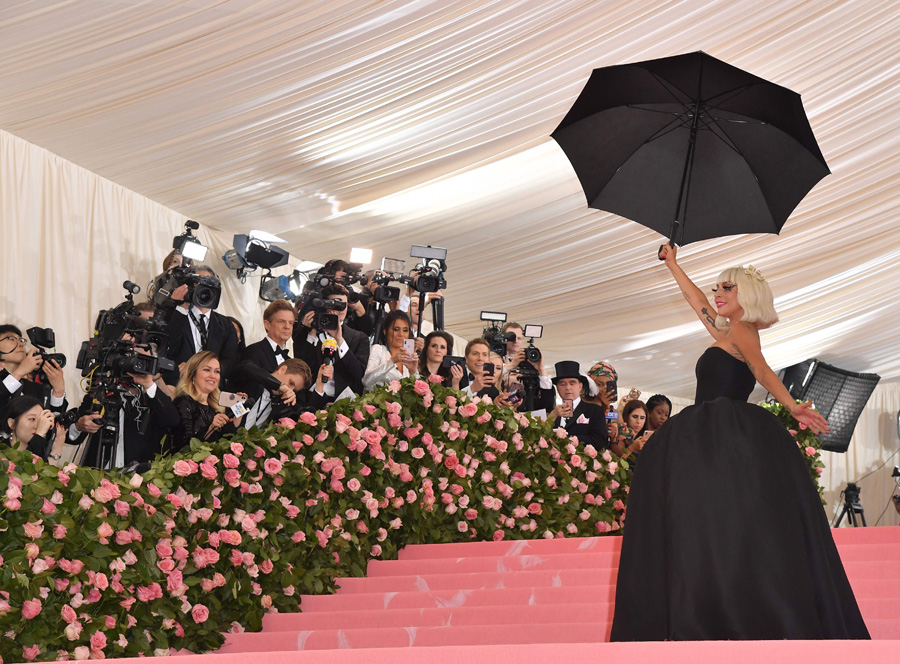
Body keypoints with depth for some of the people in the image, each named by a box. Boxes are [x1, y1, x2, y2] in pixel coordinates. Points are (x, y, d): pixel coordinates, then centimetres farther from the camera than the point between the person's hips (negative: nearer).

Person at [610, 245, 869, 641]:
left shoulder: (739, 332, -3)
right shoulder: (727, 332, 22)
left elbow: (763, 371, -20)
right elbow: (696, 299, 38)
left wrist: (792, 407, -37)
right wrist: (672, 264, 50)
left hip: (726, 435, -9)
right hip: (710, 437, 9)